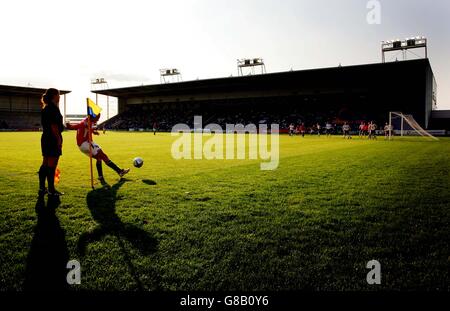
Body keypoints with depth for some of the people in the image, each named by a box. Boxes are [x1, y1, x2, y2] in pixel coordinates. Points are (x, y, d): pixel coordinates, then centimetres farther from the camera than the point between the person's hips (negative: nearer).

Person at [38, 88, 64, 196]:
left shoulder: (45, 108, 16)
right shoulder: (53, 108, -13)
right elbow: (54, 126, -19)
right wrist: (59, 139, -17)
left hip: (45, 138, 10)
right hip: (53, 139, -10)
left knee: (45, 164, 13)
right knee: (52, 165, -4)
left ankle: (42, 188, 19)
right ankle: (51, 190, 1)